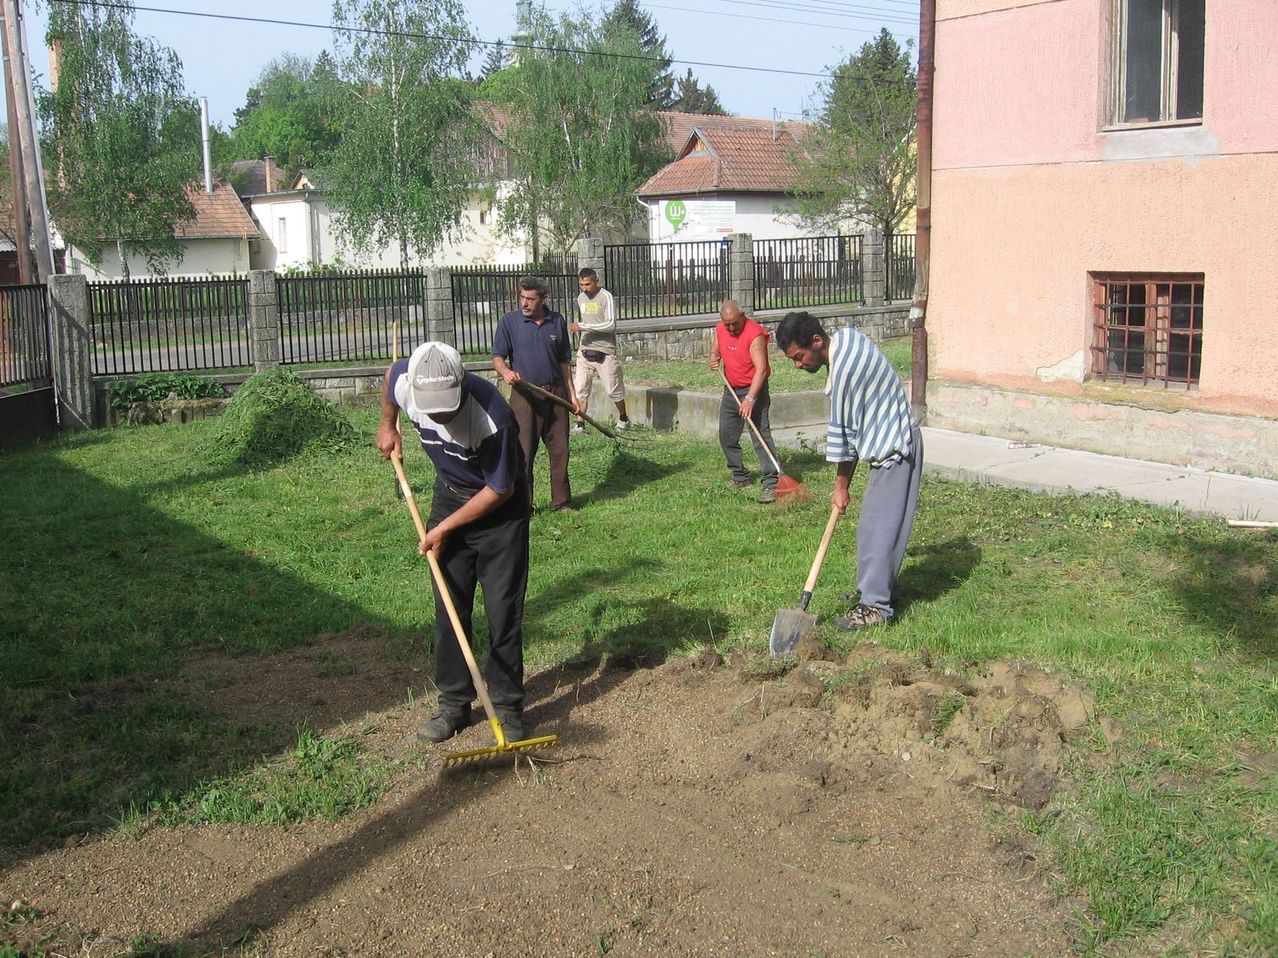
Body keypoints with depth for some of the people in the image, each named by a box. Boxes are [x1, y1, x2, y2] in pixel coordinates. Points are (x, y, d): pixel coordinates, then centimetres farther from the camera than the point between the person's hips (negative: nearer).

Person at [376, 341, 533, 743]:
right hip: (449, 497, 5)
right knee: (449, 609, 7)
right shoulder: (404, 381, -21)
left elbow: (499, 490, -24)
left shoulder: (493, 416, -36)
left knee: (504, 613, -4)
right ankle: (453, 703, 18)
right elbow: (391, 370, 7)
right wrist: (388, 427, 18)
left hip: (499, 510, -5)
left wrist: (445, 528, -18)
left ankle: (508, 707, 8)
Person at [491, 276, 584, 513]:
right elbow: (497, 357, -3)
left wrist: (572, 395, 11)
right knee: (523, 453, -1)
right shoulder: (509, 322, -1)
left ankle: (561, 502, 18)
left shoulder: (557, 322, 7)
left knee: (560, 450, 7)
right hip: (525, 395, -3)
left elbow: (565, 362, 14)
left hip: (555, 394, 3)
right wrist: (506, 371, -26)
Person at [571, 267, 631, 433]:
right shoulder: (581, 298, 11)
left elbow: (610, 324, -19)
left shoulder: (606, 297, -10)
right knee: (580, 388, -3)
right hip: (585, 351, 5)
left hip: (605, 352, -5)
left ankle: (623, 418, 25)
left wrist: (583, 326, -21)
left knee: (613, 389, 3)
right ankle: (580, 424, 1)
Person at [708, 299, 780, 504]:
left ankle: (771, 484, -17)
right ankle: (740, 477, 27)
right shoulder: (720, 330, 1)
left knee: (760, 435, -15)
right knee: (726, 436, 12)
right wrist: (714, 358, -7)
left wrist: (750, 398, -37)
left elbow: (761, 370, -29)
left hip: (753, 389, -8)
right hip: (731, 389, 8)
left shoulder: (755, 334, -22)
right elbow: (715, 351, 19)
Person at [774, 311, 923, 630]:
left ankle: (876, 605, -7)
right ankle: (880, 588, 25)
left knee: (877, 526, -10)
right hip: (891, 439, 10)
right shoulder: (846, 336, 3)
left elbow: (843, 431, -17)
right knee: (879, 522, 16)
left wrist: (841, 486, -8)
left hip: (894, 449, -10)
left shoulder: (844, 370, -26)